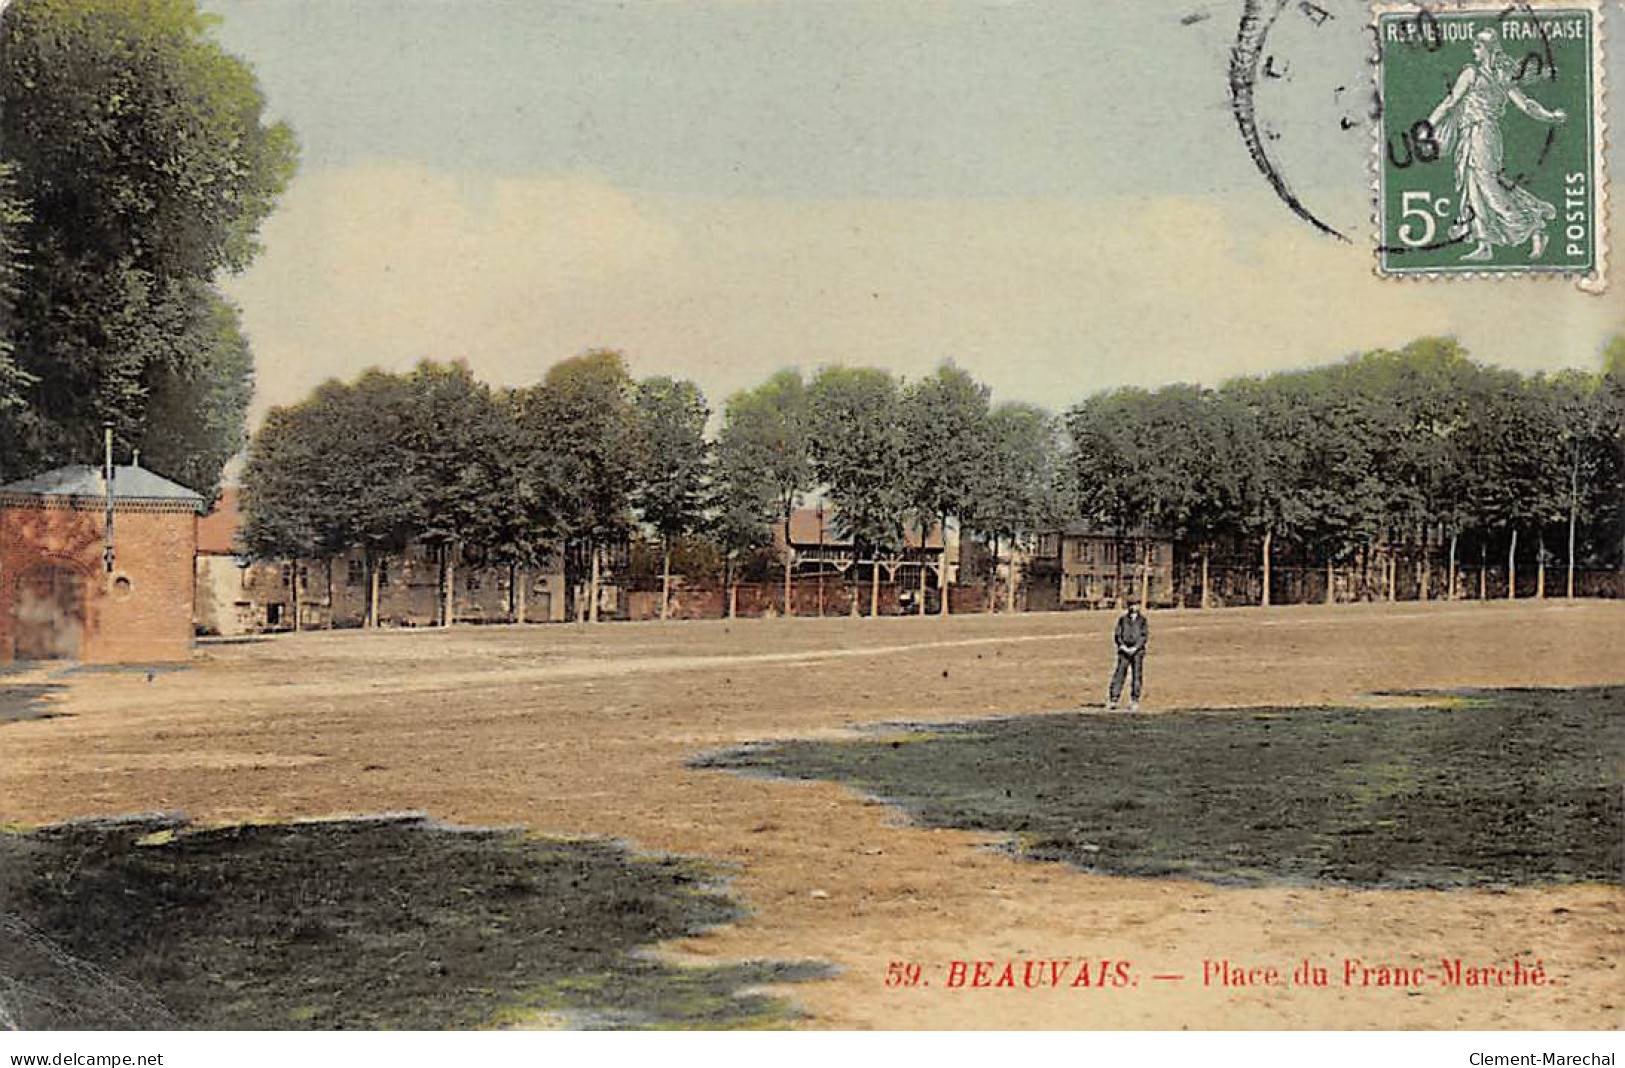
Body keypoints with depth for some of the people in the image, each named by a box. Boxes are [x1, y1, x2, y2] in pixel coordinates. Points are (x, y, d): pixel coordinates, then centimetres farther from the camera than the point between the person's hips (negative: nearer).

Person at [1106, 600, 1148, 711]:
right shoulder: (1122, 619, 11)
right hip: (1124, 651, 1)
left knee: (1137, 676, -4)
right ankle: (1113, 700, -9)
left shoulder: (1142, 620, 7)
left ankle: (1134, 701, -2)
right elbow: (1117, 635, 7)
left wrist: (1135, 648, -12)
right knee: (1119, 674, -7)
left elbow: (1145, 636, -1)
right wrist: (1122, 646, -9)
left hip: (1137, 651, -1)